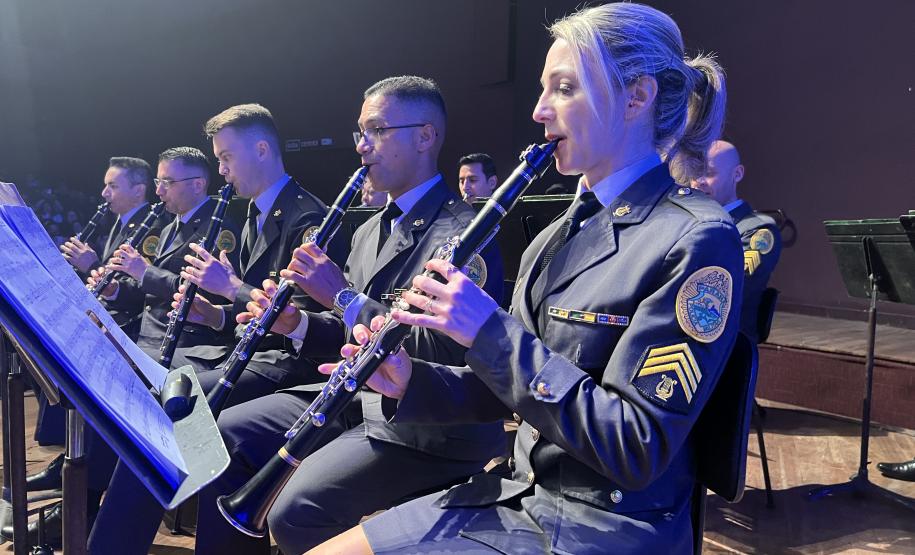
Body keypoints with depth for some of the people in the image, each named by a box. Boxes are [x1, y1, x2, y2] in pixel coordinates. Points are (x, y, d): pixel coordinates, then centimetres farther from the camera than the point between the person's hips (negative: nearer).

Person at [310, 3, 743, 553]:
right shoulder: (561, 234, 8)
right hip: (518, 496, 7)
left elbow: (637, 448, -23)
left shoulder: (695, 239, -17)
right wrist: (412, 382, -6)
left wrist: (489, 329, -24)